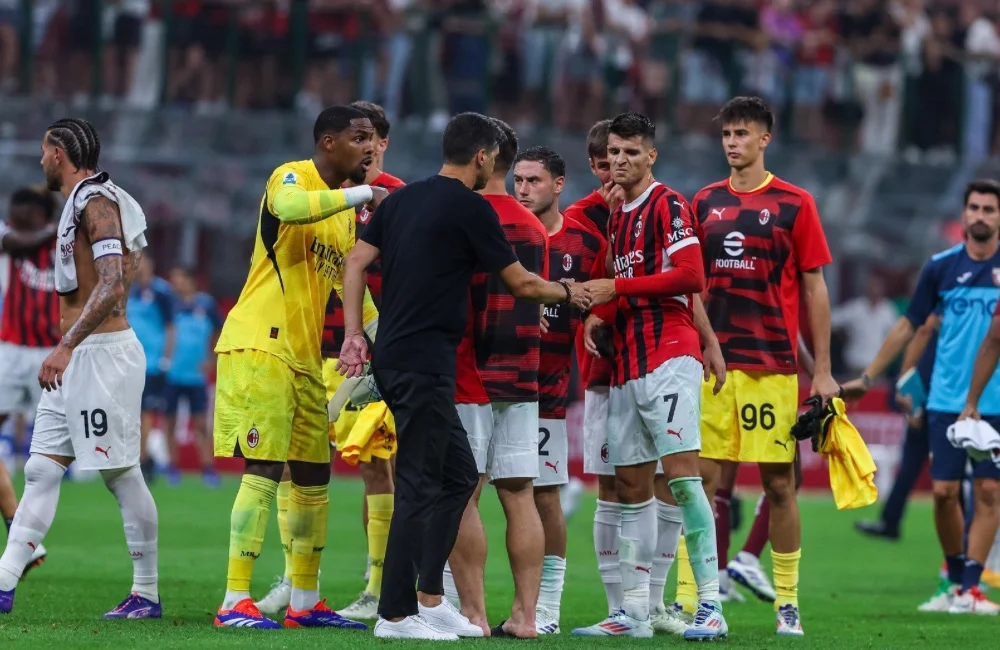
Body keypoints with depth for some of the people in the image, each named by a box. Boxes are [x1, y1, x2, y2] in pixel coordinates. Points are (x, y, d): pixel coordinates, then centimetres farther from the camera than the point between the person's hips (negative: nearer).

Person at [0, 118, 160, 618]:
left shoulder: (96, 203, -14)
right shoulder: (81, 202, 17)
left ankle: (147, 594, 2)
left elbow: (112, 285, -24)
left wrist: (66, 347, -29)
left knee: (121, 473, -4)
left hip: (102, 352, -10)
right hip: (77, 357, 10)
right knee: (41, 469, 5)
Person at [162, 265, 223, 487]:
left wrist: (210, 360, 7)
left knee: (201, 425, -1)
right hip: (171, 374, 0)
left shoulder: (206, 304, 2)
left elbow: (219, 333, 14)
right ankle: (174, 466, 16)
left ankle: (208, 469, 0)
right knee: (171, 422, 6)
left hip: (196, 375, 0)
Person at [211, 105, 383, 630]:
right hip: (259, 346, -9)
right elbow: (290, 207, -36)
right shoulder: (293, 177, -10)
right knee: (263, 469, -13)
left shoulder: (345, 206, 17)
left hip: (304, 356, 9)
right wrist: (364, 193, -31)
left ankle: (305, 602, 20)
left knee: (313, 477, 12)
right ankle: (235, 603, -13)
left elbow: (348, 281, 28)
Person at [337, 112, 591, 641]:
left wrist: (353, 334, 8)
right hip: (424, 365, -8)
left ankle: (429, 598, 15)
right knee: (419, 488, -5)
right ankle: (395, 614, -4)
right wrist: (568, 293, 17)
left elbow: (356, 262, 8)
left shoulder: (402, 199, 12)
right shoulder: (470, 208, -9)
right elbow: (521, 283, -2)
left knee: (460, 475, 16)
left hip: (394, 358, 8)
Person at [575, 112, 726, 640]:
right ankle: (634, 611, 11)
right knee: (630, 484, 7)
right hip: (627, 364, 9)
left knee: (681, 474, -15)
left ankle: (711, 606, -16)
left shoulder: (667, 206, -5)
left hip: (668, 357, -9)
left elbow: (691, 277, -16)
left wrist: (616, 288, -13)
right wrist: (599, 315, 8)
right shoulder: (617, 216, 21)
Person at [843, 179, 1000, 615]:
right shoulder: (941, 267, 4)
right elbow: (909, 326, 11)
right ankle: (955, 581, 15)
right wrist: (868, 377, 11)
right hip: (946, 399, 1)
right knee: (944, 490, -1)